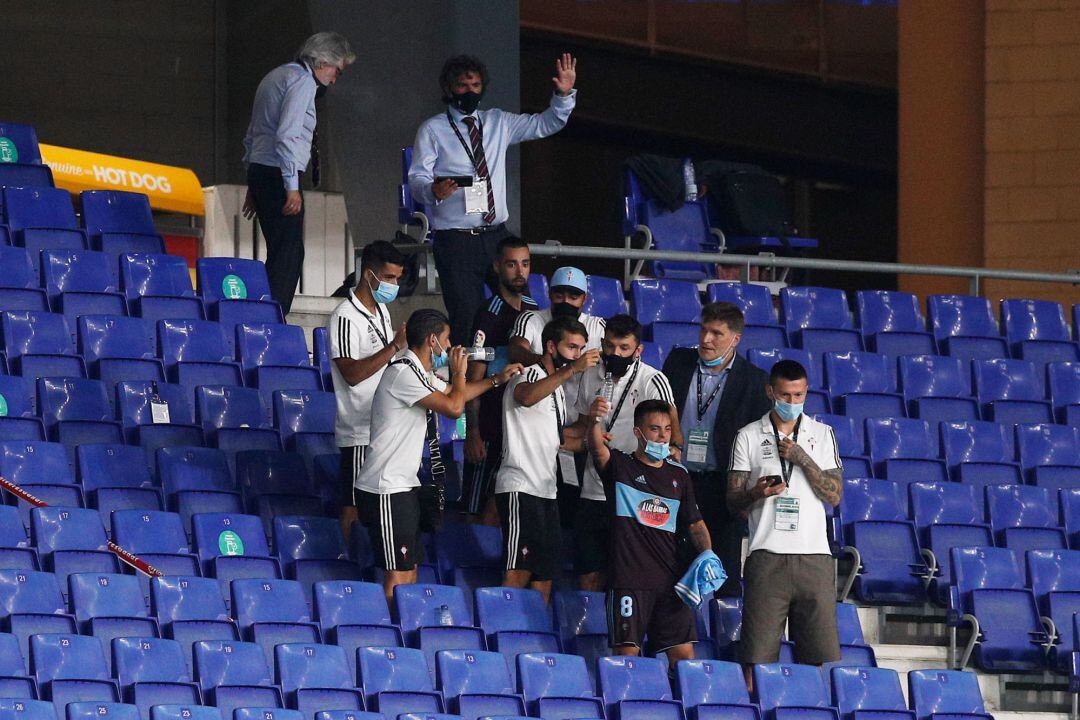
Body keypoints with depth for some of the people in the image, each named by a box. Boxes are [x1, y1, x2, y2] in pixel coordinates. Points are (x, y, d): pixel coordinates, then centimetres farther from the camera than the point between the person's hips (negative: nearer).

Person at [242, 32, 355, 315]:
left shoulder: (276, 77, 22)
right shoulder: (302, 81, -9)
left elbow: (251, 136, 25)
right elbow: (287, 135, -19)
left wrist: (253, 187, 26)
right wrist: (292, 187, -19)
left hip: (260, 173, 10)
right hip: (279, 176, -10)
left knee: (283, 254, 10)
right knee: (288, 255, -11)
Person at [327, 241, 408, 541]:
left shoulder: (381, 310, 14)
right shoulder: (345, 317, -15)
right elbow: (352, 373, -23)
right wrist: (394, 347, -26)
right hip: (360, 433, -9)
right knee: (354, 508, -5)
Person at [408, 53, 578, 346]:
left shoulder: (498, 123, 15)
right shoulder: (432, 130, 2)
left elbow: (546, 124, 18)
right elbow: (417, 179, -5)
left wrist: (564, 95, 0)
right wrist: (433, 190, -28)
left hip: (496, 234, 4)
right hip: (455, 241, -4)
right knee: (466, 322, -10)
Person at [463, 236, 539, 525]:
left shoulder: (533, 309, 9)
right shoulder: (489, 316, -13)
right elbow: (474, 379, -15)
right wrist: (472, 433, -18)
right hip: (491, 427, -7)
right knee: (481, 510, -3)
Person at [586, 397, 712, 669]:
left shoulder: (678, 475, 16)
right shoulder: (620, 466, 3)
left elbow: (695, 524, 18)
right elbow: (598, 449, -19)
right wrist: (594, 421, -42)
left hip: (670, 580, 4)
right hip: (629, 578, -4)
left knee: (683, 655, 0)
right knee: (627, 651, -8)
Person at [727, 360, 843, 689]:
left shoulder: (822, 434, 13)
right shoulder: (749, 437, 9)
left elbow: (834, 495, 5)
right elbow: (733, 501, 7)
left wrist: (802, 458, -6)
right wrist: (756, 493, -15)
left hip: (814, 556, 1)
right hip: (768, 556, -1)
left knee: (823, 656, -4)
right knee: (758, 655, -7)